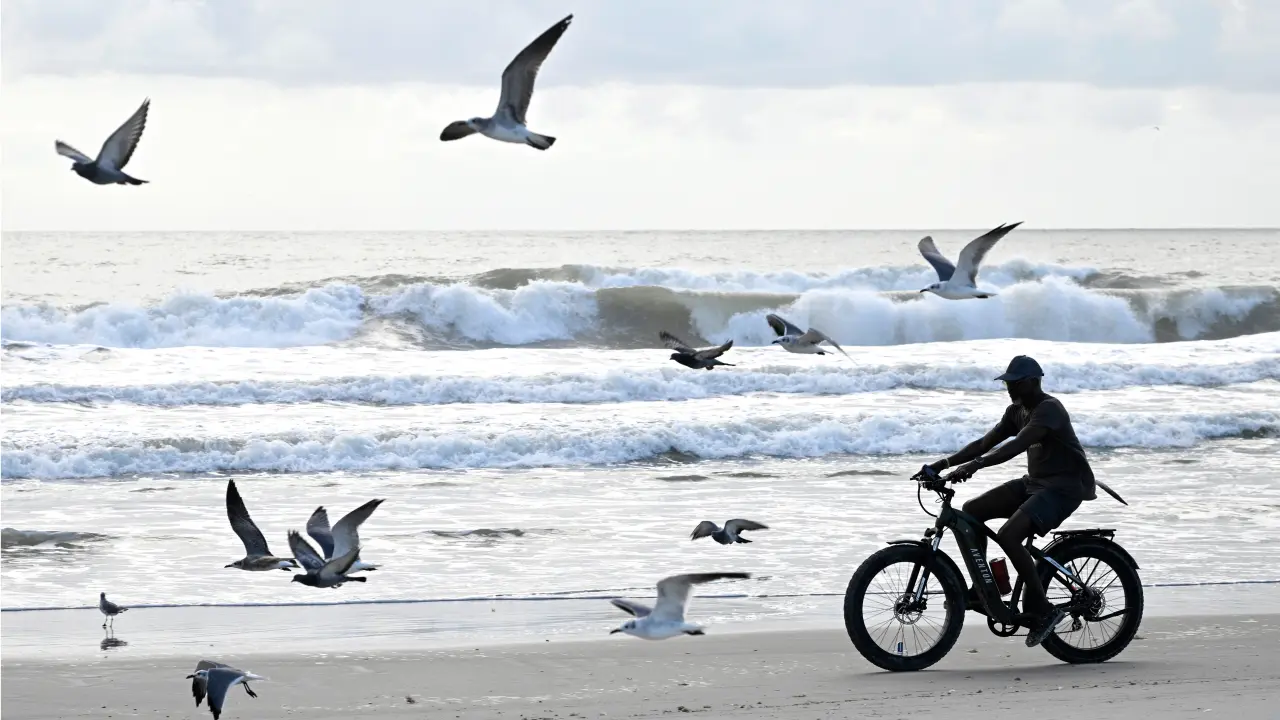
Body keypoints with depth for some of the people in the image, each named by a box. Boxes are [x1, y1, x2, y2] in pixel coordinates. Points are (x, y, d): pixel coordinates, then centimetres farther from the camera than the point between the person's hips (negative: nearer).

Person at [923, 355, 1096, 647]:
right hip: (1034, 482, 10)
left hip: (1063, 488, -10)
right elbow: (986, 442, 10)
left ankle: (1041, 610, -18)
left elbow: (1018, 445, -32)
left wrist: (976, 464, -43)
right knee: (972, 511, 1)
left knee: (1008, 535, -28)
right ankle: (981, 588, 8)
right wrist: (944, 464, -1)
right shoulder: (1017, 411, 11)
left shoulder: (1049, 409, -18)